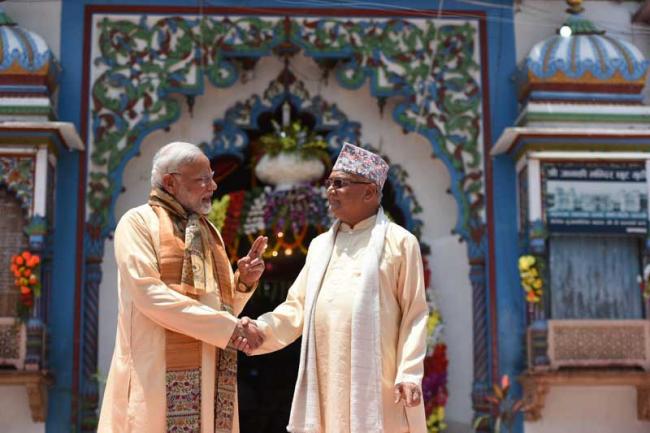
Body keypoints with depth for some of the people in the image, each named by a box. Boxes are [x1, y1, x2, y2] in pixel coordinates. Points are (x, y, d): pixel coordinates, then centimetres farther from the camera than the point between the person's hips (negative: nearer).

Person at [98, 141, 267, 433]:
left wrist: (243, 282, -2)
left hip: (211, 376, 6)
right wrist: (228, 327, -15)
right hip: (161, 375, -6)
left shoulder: (209, 232, 20)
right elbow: (149, 294, -15)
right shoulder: (138, 222, -1)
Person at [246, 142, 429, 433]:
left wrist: (409, 374, -10)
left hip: (376, 381, -5)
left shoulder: (399, 242, 1)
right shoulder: (320, 245, 17)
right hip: (326, 380, 5)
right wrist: (262, 330, -5)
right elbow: (298, 307, 13)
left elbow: (414, 314, -2)